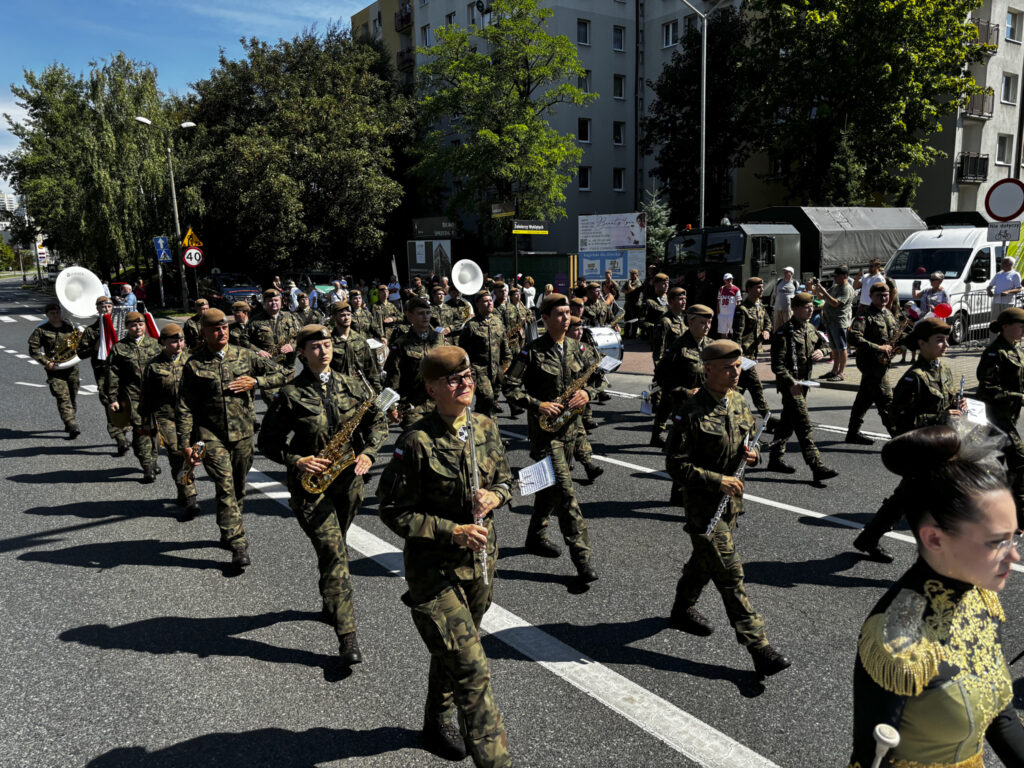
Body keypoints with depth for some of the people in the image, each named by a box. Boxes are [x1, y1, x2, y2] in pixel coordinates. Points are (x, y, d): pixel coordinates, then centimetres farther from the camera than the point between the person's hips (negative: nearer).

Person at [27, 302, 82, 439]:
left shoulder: (70, 327, 9)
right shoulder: (41, 330, 0)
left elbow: (82, 344, 19)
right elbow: (33, 350, 0)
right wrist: (46, 362, -11)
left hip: (72, 367, 3)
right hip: (54, 369, -3)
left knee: (72, 396, 10)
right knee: (63, 397, -12)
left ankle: (69, 423, 27)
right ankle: (72, 427, -19)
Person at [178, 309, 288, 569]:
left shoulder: (245, 356, 4)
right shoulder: (194, 365, -1)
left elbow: (282, 374, 9)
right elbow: (185, 408, 0)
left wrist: (255, 382, -7)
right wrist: (186, 443, -4)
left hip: (243, 433, 3)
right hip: (210, 436, -3)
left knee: (238, 487, 14)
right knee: (225, 487, -13)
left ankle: (228, 533, 34)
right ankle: (237, 543, -10)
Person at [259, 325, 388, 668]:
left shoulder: (352, 385, 4)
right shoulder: (290, 395, -5)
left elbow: (379, 421, 7)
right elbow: (267, 442, 0)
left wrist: (368, 453, -10)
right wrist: (297, 461, -15)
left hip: (349, 480, 4)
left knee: (333, 548, 20)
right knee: (334, 554, -11)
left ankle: (330, 605, 45)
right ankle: (347, 637, -7)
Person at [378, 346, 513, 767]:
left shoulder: (485, 427, -1)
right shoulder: (417, 443, -20)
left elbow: (505, 477, 14)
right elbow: (393, 511, -16)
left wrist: (497, 494, -10)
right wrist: (453, 531, -22)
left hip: (481, 559, 7)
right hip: (436, 569, -6)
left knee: (451, 650, 26)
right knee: (472, 670, -8)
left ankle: (438, 722, 50)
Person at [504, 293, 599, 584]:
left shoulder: (576, 347, 8)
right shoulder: (531, 351, -9)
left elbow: (591, 381, 14)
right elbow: (511, 388, -9)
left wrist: (587, 393, -8)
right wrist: (537, 405, -20)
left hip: (569, 426, 6)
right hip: (544, 427, -6)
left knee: (550, 486, 18)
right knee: (564, 489, -11)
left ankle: (536, 537, 36)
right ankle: (581, 555, -9)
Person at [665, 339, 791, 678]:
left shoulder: (739, 403, 3)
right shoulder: (690, 412, -20)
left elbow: (749, 438, 18)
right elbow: (675, 464, -18)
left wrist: (752, 452, -5)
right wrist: (716, 480, -24)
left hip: (731, 498, 8)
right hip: (702, 502, -8)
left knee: (705, 559, 23)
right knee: (730, 573, -5)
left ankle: (683, 610, 46)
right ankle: (758, 647, -1)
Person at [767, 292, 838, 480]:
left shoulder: (810, 328, 11)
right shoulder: (784, 332, -15)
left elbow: (823, 343, 28)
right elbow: (777, 364, -19)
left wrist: (821, 351, 3)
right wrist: (791, 383, -28)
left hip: (803, 382, 9)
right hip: (790, 384, -9)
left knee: (787, 422, 16)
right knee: (803, 425, -10)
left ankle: (775, 460, 27)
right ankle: (817, 467, -11)